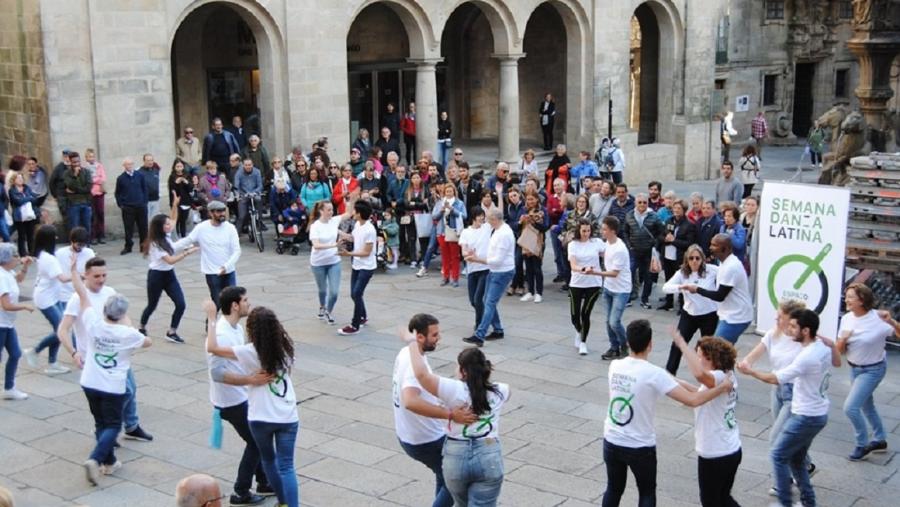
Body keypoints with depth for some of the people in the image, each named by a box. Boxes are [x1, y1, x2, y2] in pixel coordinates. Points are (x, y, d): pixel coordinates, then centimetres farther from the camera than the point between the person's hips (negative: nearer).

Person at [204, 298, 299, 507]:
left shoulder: (251, 352, -14)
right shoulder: (285, 348, -1)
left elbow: (212, 347, -15)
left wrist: (211, 317, -9)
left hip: (261, 418, -2)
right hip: (288, 417, 2)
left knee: (268, 460, 22)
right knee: (286, 466, 3)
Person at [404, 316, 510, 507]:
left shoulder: (456, 391, -11)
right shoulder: (498, 392, 2)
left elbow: (421, 374, -22)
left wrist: (413, 343, -10)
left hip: (456, 457, 0)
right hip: (488, 458, 0)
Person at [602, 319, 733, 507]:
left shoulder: (615, 366, -5)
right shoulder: (654, 373, -21)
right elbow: (692, 400, -24)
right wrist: (722, 387, -10)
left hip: (612, 443, 4)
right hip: (640, 448, -4)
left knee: (614, 489, 21)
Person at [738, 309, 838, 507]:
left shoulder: (807, 357, -27)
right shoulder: (824, 346, 0)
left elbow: (776, 378, -26)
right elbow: (836, 362, 25)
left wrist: (750, 372, -14)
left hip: (806, 417, -9)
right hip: (819, 414, 9)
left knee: (779, 455, 3)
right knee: (796, 458, 19)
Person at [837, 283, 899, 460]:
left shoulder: (878, 319, -24)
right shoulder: (846, 319, -7)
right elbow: (840, 350, 0)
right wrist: (843, 340, -22)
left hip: (872, 370, -7)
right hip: (854, 368, 7)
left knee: (850, 407, -13)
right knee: (866, 406, 22)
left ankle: (863, 445, 9)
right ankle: (879, 440, 43)